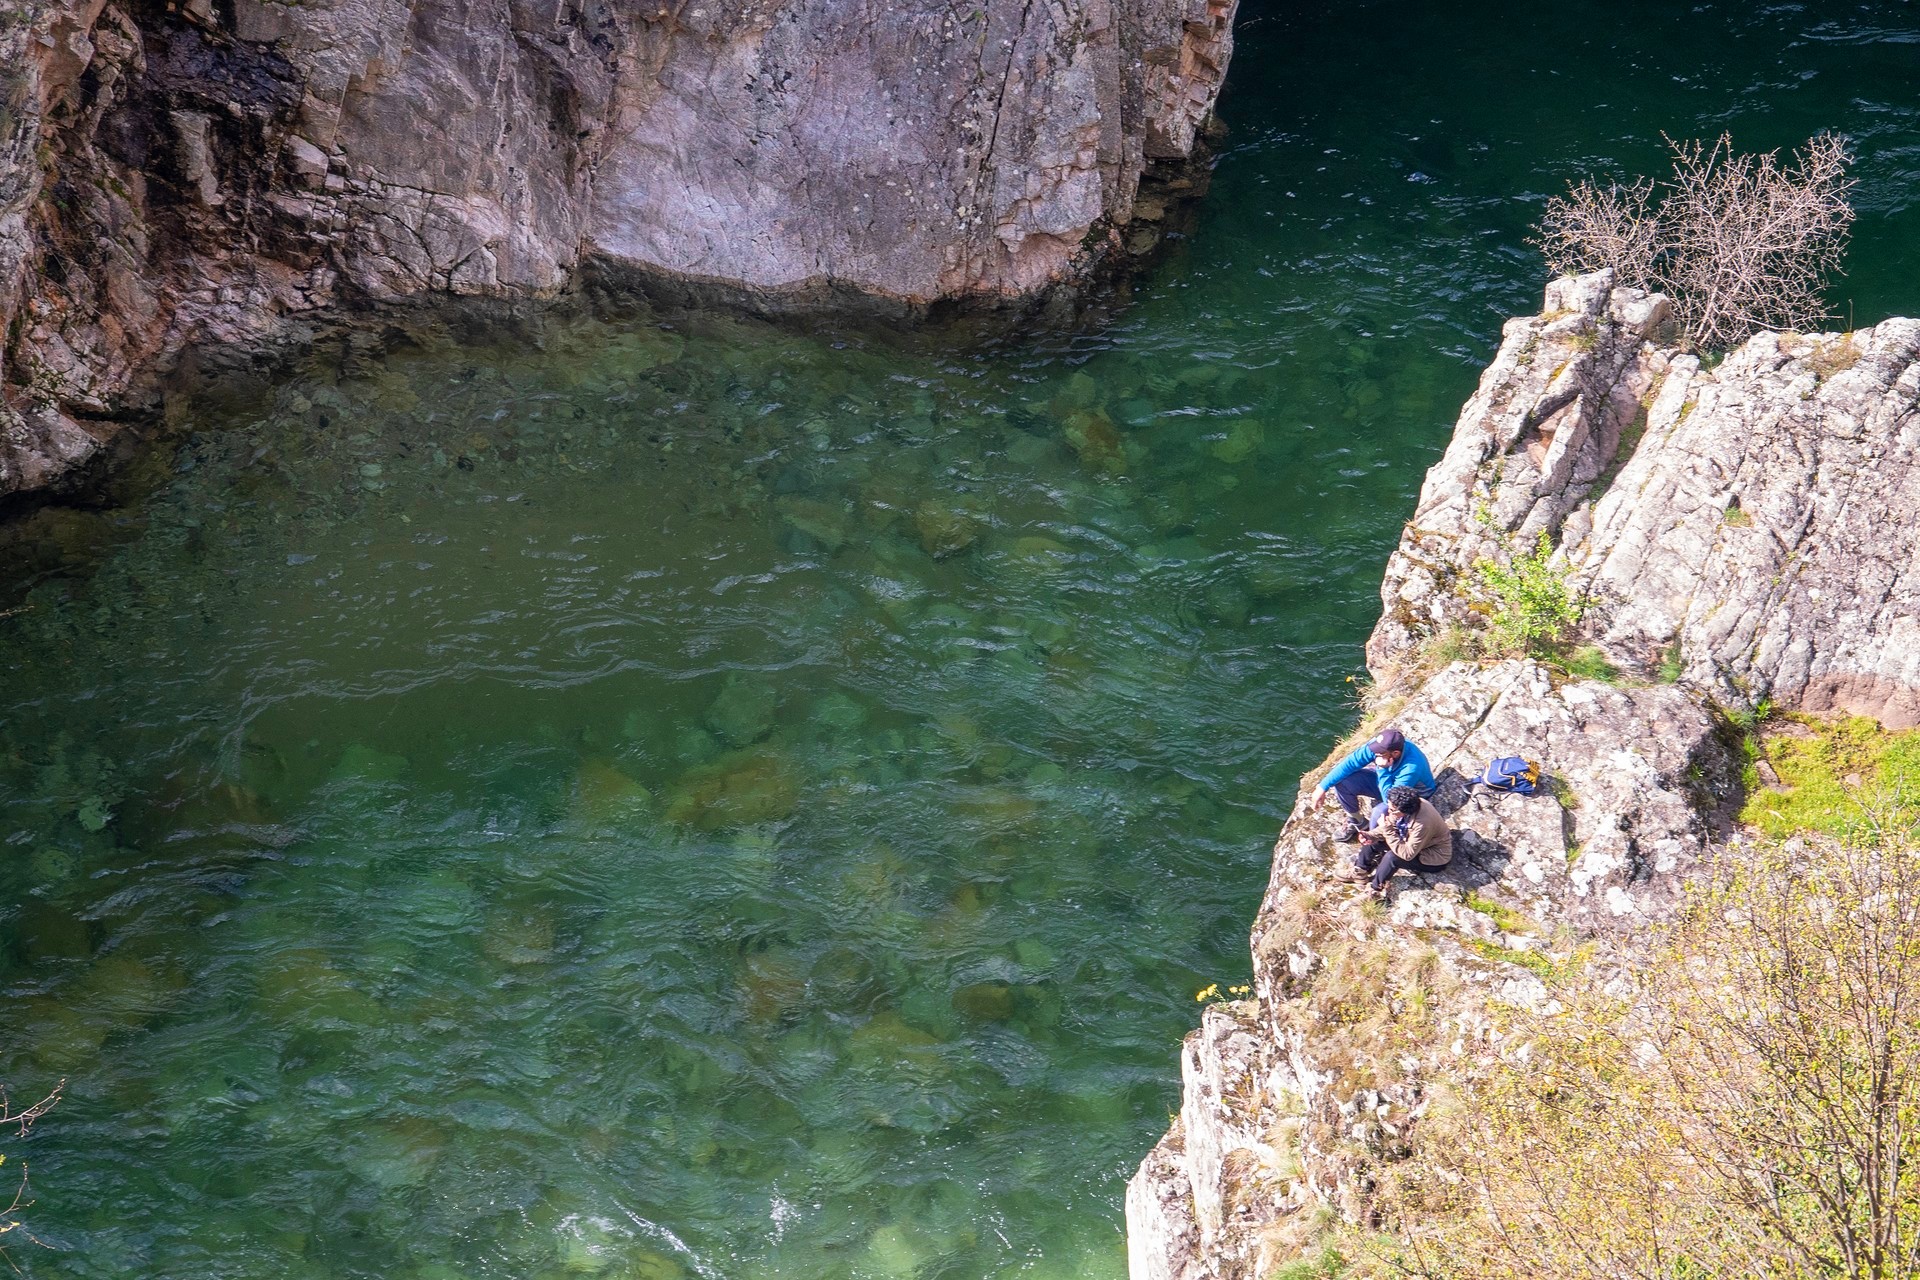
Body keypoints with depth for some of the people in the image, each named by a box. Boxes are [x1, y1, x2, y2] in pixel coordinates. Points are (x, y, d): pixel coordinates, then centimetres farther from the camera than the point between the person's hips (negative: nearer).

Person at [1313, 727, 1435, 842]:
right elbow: (1351, 762, -17)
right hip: (1385, 779, 6)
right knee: (1341, 782, -11)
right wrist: (1323, 787, -18)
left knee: (1380, 813, -35)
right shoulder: (1381, 745, -26)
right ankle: (1357, 822, 15)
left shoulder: (1411, 768, -41)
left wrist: (1382, 769, -42)